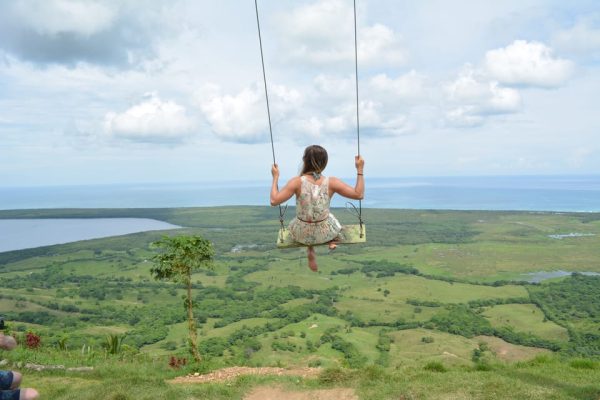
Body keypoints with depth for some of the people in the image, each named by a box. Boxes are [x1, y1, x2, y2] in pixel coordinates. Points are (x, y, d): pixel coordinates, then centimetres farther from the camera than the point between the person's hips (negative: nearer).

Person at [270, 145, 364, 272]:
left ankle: (311, 252, 28)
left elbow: (274, 200, -20)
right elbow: (359, 194, -14)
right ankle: (331, 240, 27)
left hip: (302, 234, -1)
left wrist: (275, 177, -8)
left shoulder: (297, 182, -22)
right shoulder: (331, 182, -19)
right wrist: (360, 170, -7)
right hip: (325, 232, 1)